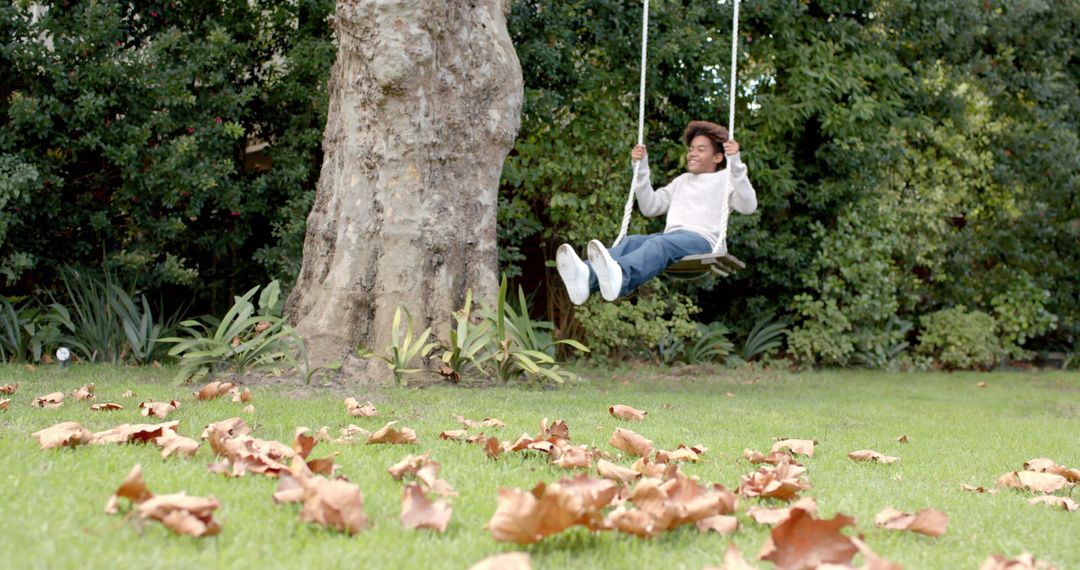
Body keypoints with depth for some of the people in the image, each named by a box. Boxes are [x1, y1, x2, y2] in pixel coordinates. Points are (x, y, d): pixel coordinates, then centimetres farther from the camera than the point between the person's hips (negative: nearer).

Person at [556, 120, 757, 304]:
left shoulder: (725, 179, 18)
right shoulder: (682, 181, 38)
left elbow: (748, 206, -2)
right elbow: (651, 207, 33)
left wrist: (736, 163, -11)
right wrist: (641, 168, 25)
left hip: (702, 241, -5)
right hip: (671, 236, 5)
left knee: (660, 243, -39)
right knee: (633, 241, -29)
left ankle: (619, 277, -74)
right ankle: (587, 276, -63)